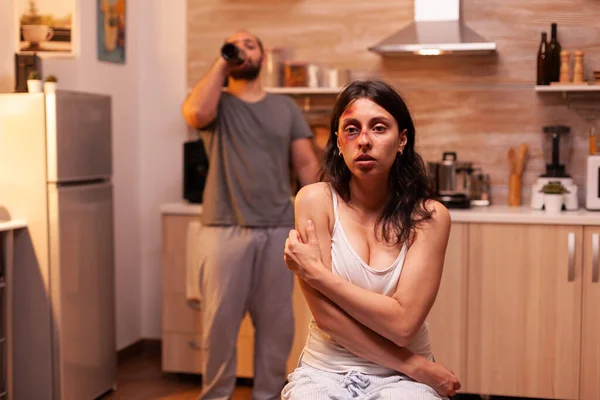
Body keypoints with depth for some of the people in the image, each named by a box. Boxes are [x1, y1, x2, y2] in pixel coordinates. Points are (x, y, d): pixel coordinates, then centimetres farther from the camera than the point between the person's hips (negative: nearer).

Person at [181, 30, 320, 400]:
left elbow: (307, 165, 8)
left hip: (279, 231, 2)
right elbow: (196, 112, -20)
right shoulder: (217, 105, 6)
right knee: (220, 321, 4)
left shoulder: (286, 108, 12)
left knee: (276, 322, 9)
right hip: (225, 231, -2)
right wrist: (221, 64, -7)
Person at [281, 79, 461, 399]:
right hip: (325, 371, 1)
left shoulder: (429, 216, -6)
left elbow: (402, 324, -14)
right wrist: (416, 366, -12)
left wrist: (315, 272, -15)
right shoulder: (315, 200, -7)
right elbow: (325, 315, -12)